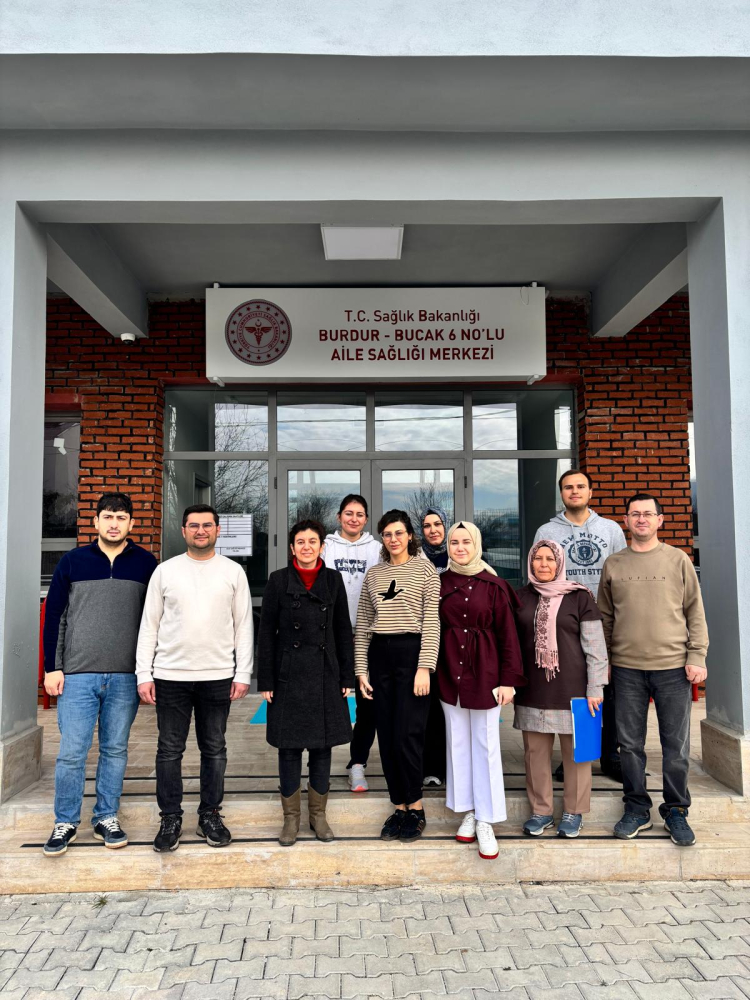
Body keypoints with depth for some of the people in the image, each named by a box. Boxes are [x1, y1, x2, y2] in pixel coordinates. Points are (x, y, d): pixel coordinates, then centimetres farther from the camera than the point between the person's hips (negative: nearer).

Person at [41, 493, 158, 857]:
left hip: (126, 676, 1)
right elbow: (54, 616, 5)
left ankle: (106, 817, 24)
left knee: (115, 750, 10)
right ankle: (65, 822, 19)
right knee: (71, 752, 2)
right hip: (77, 675, 0)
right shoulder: (72, 561, 3)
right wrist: (52, 667, -1)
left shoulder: (146, 564, 3)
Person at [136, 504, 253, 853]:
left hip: (218, 676, 0)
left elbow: (244, 625, 3)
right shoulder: (165, 571, 4)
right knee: (169, 750, 6)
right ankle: (170, 819, 20)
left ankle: (210, 816, 24)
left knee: (214, 749, 10)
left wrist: (243, 674, -3)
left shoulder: (233, 572, 3)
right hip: (170, 675, 0)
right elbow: (149, 625, 4)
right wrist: (144, 674, -2)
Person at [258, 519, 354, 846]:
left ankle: (318, 813, 24)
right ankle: (291, 816, 21)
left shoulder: (333, 579, 4)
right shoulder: (278, 580, -1)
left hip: (325, 675, 2)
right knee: (289, 748, 6)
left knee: (322, 747, 9)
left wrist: (347, 676, 3)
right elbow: (266, 632, -1)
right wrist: (265, 681, -5)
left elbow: (343, 630, 7)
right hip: (289, 675, -1)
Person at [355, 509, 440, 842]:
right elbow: (362, 625, 12)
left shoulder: (425, 570, 1)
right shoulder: (373, 574, 12)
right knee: (386, 736, 7)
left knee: (407, 736, -6)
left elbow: (432, 622, -5)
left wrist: (424, 667, -12)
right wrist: (361, 668, 6)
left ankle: (415, 808, 13)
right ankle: (399, 807, 19)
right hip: (380, 655, 4)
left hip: (411, 653, -4)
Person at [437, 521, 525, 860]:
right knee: (458, 742, 10)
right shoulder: (439, 584, 3)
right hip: (450, 672, 3)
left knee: (486, 744, 1)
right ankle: (468, 812, 23)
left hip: (484, 672, -3)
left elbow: (507, 634, -4)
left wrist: (509, 679, -7)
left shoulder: (493, 585, -4)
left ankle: (485, 821, 10)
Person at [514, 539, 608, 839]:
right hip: (533, 689, 3)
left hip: (572, 689, -3)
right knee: (535, 753, 8)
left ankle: (574, 812, 22)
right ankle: (540, 811, 22)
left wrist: (595, 689, -7)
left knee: (575, 752, 6)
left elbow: (595, 646, -4)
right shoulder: (521, 597, 7)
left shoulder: (579, 597, -3)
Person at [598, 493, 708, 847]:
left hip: (673, 666, -1)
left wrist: (697, 657, -4)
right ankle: (637, 809, 23)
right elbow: (605, 617, 10)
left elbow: (695, 612, 3)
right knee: (630, 744, 9)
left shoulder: (678, 560, 3)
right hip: (626, 668, 2)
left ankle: (675, 811, 23)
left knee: (676, 745, 6)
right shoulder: (613, 565, 7)